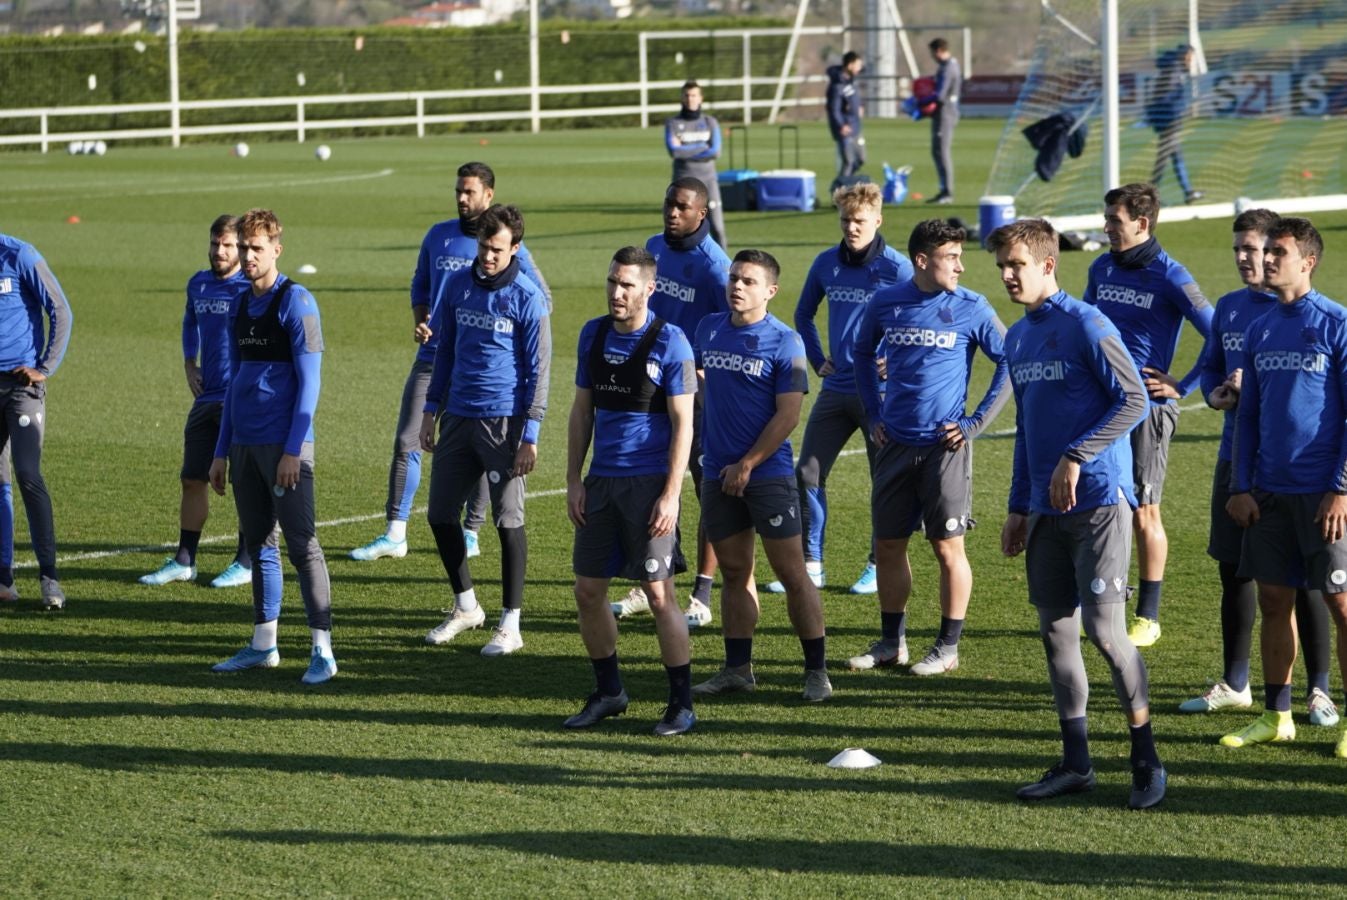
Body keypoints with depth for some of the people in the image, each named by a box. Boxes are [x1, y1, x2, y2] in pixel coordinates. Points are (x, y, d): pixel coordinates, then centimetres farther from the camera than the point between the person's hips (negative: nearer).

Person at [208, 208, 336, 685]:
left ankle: (322, 650, -7)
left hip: (284, 446, -7)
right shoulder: (239, 306, 14)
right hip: (245, 444, 7)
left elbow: (309, 381, -11)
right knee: (258, 544, 11)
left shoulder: (296, 303, -8)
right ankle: (263, 645, 18)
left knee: (302, 546, -8)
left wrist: (293, 450, -16)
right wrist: (222, 451, 17)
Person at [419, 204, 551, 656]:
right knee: (440, 515, 9)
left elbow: (538, 369, -8)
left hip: (503, 421, -6)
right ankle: (466, 606, 27)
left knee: (508, 520, -2)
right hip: (458, 416, 6)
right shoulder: (457, 285, 7)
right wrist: (431, 410, 13)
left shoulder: (526, 297, -9)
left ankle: (510, 625, 6)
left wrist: (530, 436, -12)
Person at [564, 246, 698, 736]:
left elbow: (683, 424, -10)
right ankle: (608, 692, 23)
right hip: (601, 483, 6)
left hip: (649, 483, -6)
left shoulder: (669, 342, -9)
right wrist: (573, 479, 8)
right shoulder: (593, 334, 8)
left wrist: (671, 495, -15)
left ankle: (682, 704, 2)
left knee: (658, 592, -6)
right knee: (588, 590, 7)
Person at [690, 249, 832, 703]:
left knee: (792, 572, -3)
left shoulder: (784, 342, -8)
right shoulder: (709, 329, 8)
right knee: (734, 572, 11)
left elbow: (788, 415, -12)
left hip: (768, 474, -5)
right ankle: (737, 668, 18)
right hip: (719, 474, 5)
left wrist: (747, 465, -13)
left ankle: (816, 670, 2)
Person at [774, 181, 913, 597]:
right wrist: (817, 360, 14)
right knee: (807, 473, 1)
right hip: (835, 390, 5)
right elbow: (803, 314, 22)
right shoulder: (826, 264, 5)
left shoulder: (896, 268, -10)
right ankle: (810, 564, 9)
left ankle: (880, 564, 16)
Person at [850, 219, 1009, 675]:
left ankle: (948, 647, 8)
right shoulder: (885, 303, 2)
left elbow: (1009, 363, -1)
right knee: (888, 545, 8)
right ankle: (891, 641, 22)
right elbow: (863, 354, 20)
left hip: (945, 445, -3)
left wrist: (977, 422, -5)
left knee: (948, 547, -1)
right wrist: (873, 414, 12)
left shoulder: (971, 308, -6)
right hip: (895, 444, 4)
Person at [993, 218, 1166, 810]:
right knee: (1055, 629, 8)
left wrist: (1076, 458, -19)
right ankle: (1075, 763, 16)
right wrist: (1019, 506, 20)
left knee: (1104, 629, -9)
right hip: (1047, 511, 8)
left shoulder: (1085, 326, -10)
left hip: (1097, 501, -8)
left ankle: (1147, 761, 1)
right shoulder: (1017, 338, 14)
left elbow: (1134, 400, -14)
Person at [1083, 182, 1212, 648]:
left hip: (1146, 406, -6)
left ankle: (1148, 617, 10)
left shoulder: (1169, 277, -11)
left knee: (1144, 513, 0)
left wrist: (1183, 386, -9)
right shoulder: (1101, 269, 8)